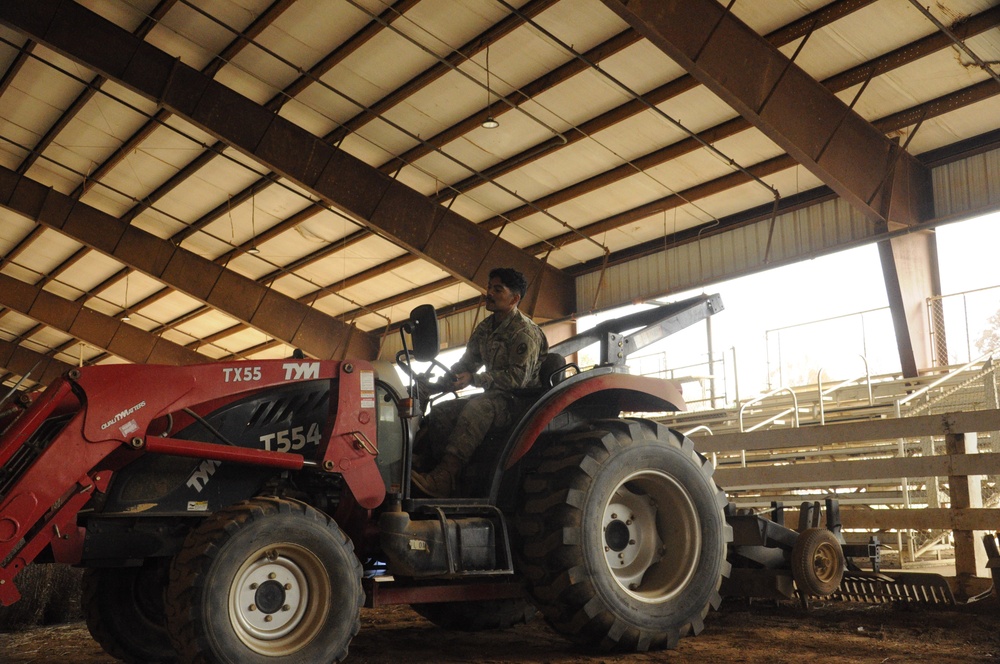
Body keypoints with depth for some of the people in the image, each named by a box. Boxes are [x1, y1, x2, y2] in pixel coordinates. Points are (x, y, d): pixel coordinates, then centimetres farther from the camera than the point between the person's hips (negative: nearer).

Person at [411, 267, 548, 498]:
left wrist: (474, 379, -28)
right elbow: (466, 364, 16)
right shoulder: (485, 328, 14)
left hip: (521, 400, -9)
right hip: (493, 397, 9)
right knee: (439, 412, -9)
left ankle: (444, 479, -46)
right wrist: (439, 385, 0)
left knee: (477, 407, -36)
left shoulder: (525, 332, -13)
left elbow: (517, 377, -23)